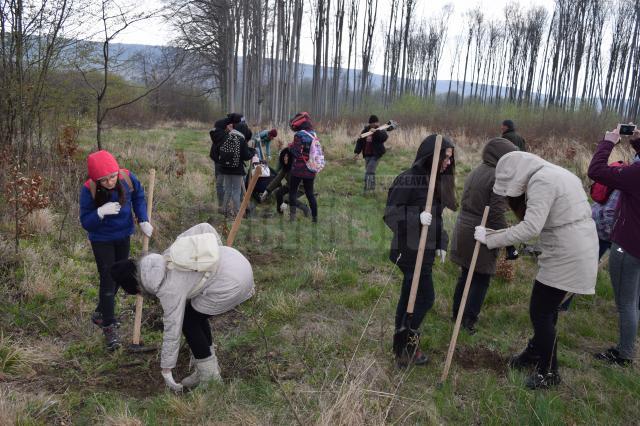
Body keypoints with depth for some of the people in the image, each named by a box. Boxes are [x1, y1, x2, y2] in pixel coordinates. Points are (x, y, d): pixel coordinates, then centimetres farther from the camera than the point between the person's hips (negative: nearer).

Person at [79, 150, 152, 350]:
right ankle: (109, 326, 7)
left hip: (123, 236, 4)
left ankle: (100, 313, 41)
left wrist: (143, 220, -14)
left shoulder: (127, 178, -20)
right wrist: (101, 212, -39)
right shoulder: (88, 190, -27)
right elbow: (85, 222, -20)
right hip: (101, 240, -4)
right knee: (108, 280, -7)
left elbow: (139, 198, -1)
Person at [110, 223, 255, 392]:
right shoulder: (167, 256, 9)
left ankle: (208, 374, 16)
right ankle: (209, 367, 28)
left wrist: (166, 371, 6)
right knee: (196, 314, 20)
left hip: (231, 283, -9)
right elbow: (205, 228, 9)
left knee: (188, 322, 8)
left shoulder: (170, 289, -11)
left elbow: (172, 331, -5)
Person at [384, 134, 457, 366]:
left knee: (410, 296, 16)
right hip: (411, 250, -8)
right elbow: (391, 213, -18)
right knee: (425, 298, -3)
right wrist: (417, 218, -32)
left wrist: (440, 243, 17)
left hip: (425, 250, 8)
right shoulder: (408, 179, -18)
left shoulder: (436, 180, 8)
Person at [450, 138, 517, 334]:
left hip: (463, 228, 8)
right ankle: (469, 319, 10)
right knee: (481, 278, 7)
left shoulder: (475, 172, 10)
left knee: (466, 273, 19)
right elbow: (497, 215, -20)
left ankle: (457, 313, 30)